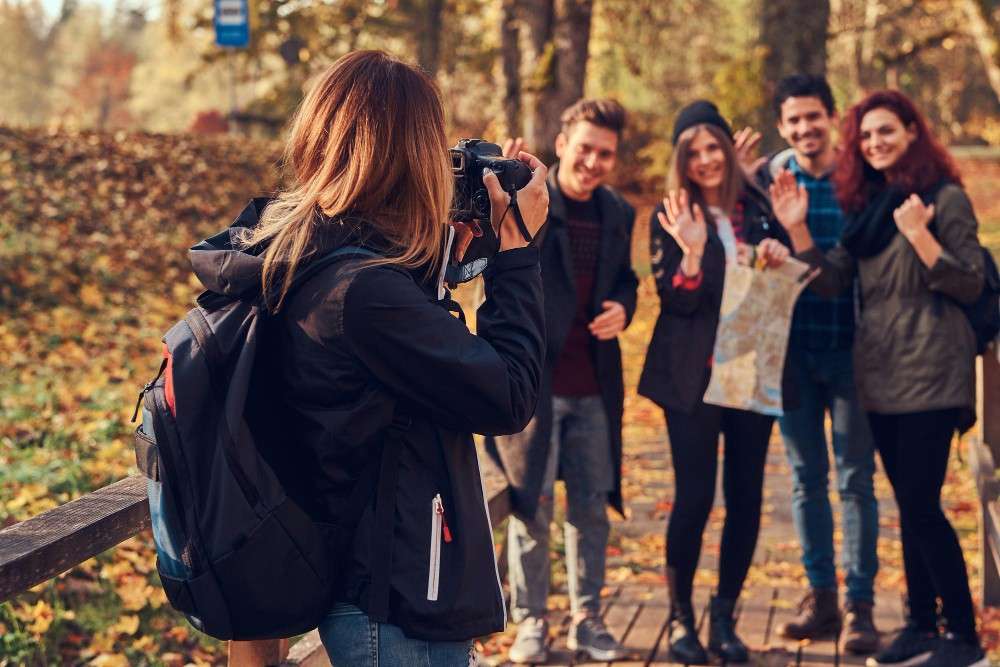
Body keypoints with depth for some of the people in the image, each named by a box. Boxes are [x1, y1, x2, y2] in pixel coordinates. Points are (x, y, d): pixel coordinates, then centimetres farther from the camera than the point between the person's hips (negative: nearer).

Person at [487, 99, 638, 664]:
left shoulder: (618, 213, 9)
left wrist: (622, 307, -2)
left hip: (595, 384, 5)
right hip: (531, 381, -5)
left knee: (592, 505, 12)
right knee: (532, 505, 4)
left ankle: (587, 619, 25)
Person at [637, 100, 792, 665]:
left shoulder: (758, 208, 7)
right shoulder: (671, 217, -2)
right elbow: (675, 301, -8)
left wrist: (781, 257, -6)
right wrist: (691, 249, -24)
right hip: (694, 375, -3)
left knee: (745, 498, 5)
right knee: (694, 498, -4)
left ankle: (725, 618, 19)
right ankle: (681, 619, 13)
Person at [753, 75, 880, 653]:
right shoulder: (768, 180, 3)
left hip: (850, 350, -2)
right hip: (791, 349, 3)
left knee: (856, 479, 1)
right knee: (807, 477, 10)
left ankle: (861, 606, 8)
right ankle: (821, 596, 21)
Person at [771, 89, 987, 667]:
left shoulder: (945, 197, -7)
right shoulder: (866, 204, 13)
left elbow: (971, 286, -12)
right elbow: (831, 282, 8)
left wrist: (918, 234, -23)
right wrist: (797, 229, -4)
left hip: (930, 376, -7)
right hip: (881, 377, 7)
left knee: (921, 506, -9)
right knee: (911, 506, 12)